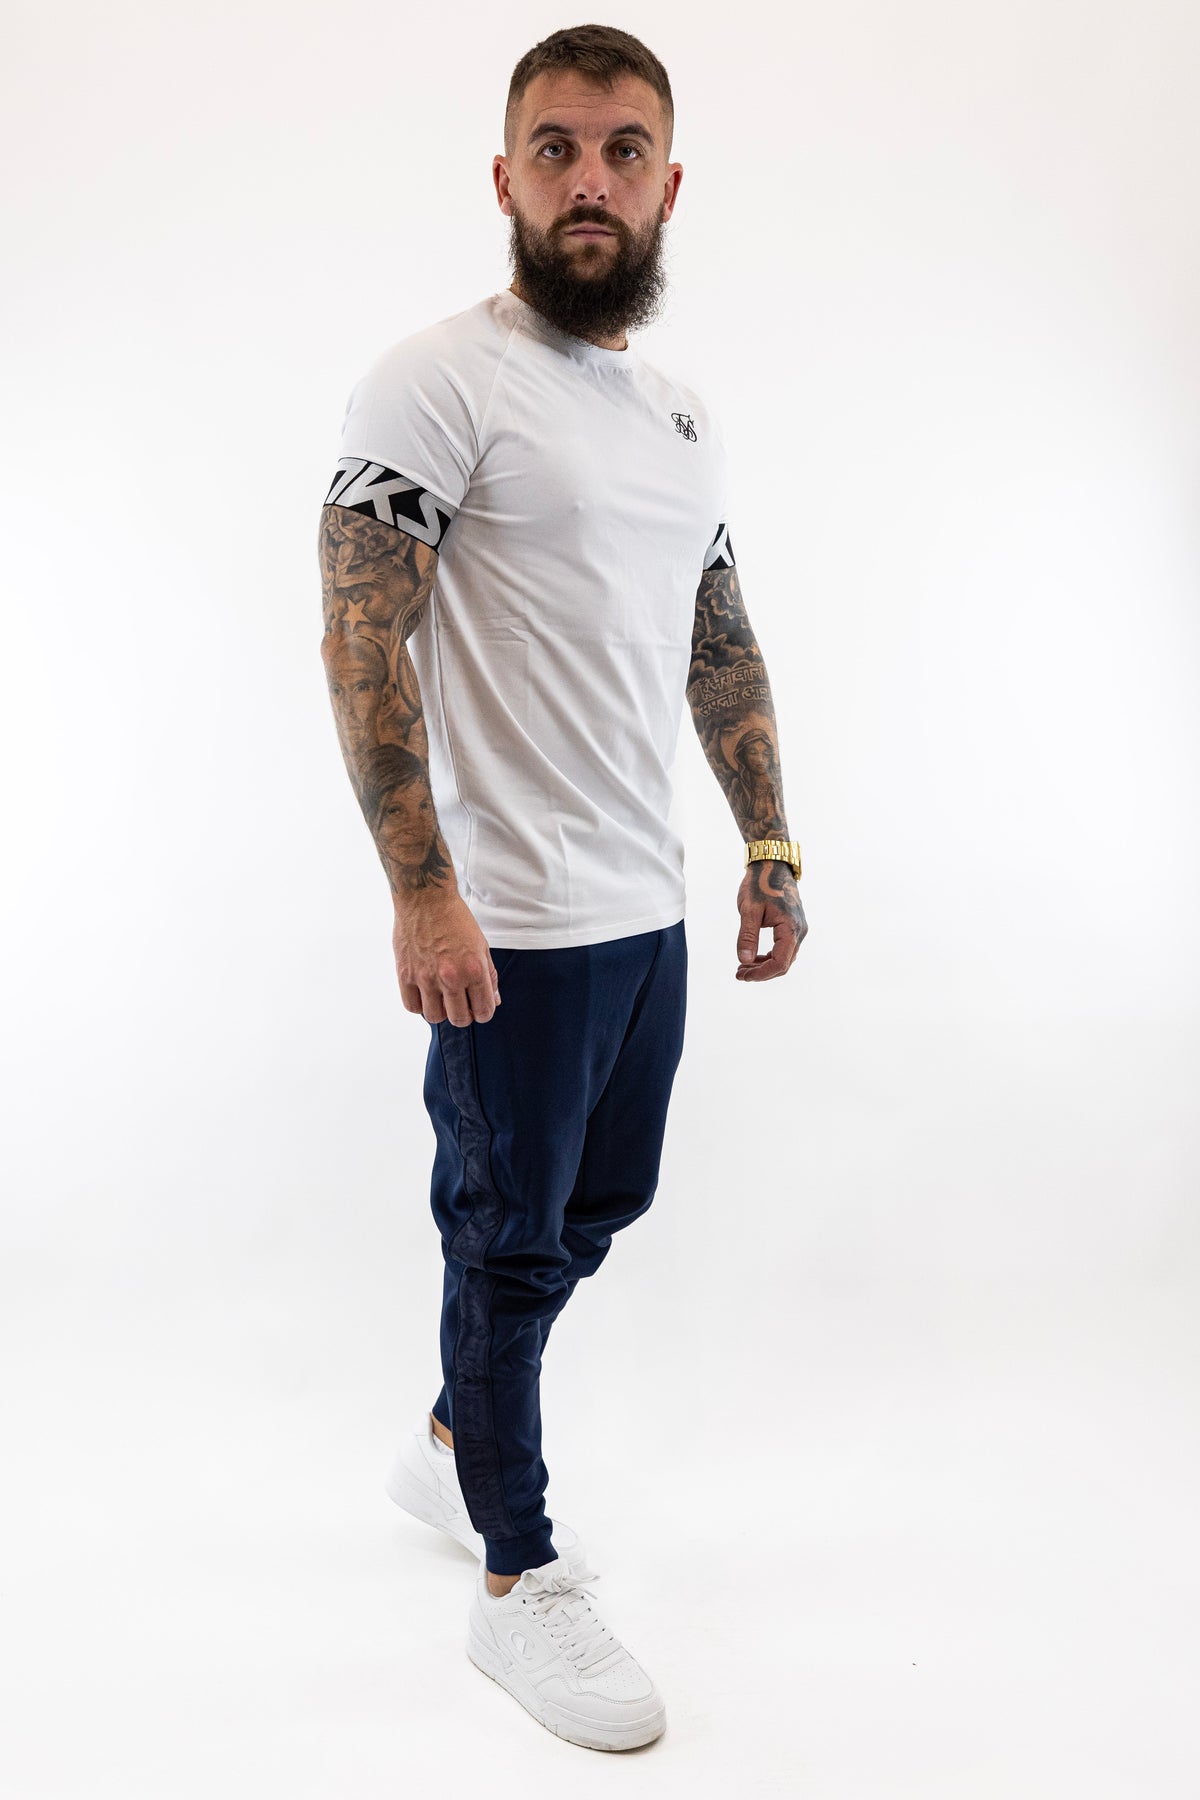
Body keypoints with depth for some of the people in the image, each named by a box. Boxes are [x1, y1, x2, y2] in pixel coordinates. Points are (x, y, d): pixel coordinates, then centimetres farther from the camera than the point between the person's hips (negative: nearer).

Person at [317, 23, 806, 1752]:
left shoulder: (686, 413, 13)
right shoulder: (436, 383, -11)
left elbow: (722, 645, 17)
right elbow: (361, 640, -18)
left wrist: (771, 844, 12)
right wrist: (422, 887, -24)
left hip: (650, 907, 8)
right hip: (515, 923, -8)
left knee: (595, 1207, 19)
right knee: (514, 1239, 5)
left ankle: (454, 1443, 43)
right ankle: (518, 1576, 24)